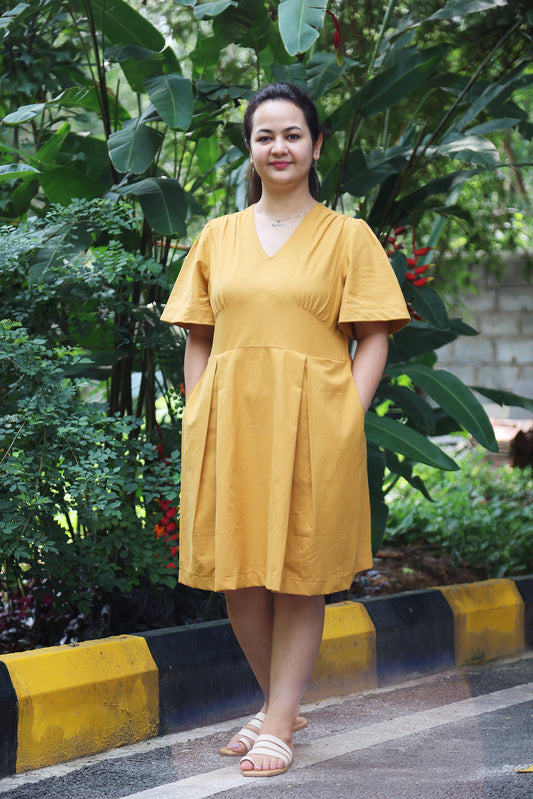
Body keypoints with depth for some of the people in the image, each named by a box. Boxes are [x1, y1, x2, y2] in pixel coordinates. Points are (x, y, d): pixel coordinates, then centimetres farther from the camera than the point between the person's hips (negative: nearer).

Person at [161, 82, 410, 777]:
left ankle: (281, 723, 9)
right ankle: (278, 701, 25)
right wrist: (197, 422, 1)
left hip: (311, 427, -3)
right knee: (236, 575, 6)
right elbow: (198, 339, 12)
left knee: (300, 576, 1)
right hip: (227, 425, 3)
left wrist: (344, 423, -11)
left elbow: (373, 340, 0)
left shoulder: (348, 236, 5)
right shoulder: (218, 237, 13)